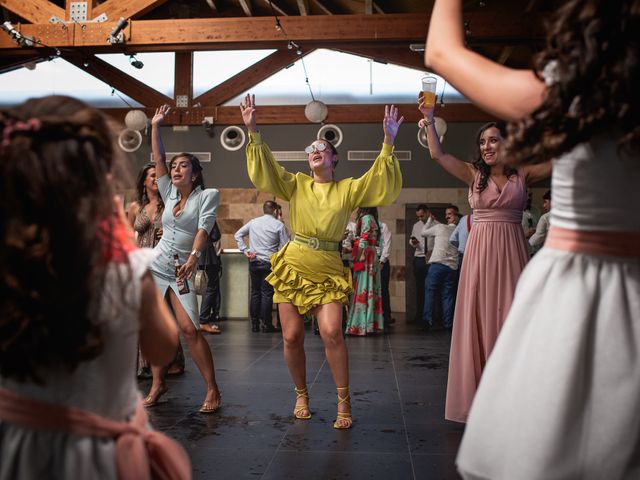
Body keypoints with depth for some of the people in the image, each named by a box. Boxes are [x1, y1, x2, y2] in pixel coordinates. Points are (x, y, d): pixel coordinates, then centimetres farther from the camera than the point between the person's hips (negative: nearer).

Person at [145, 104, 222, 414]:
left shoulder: (208, 195, -3)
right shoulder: (169, 193, 12)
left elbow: (204, 228, -16)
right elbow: (158, 159, 11)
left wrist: (193, 257, -30)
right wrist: (155, 126, 8)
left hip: (184, 269, -5)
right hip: (157, 265, 6)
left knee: (189, 328, -16)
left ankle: (212, 389, -8)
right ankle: (158, 384, 17)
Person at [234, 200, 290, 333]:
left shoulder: (253, 222, 8)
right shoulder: (279, 225, -4)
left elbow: (237, 235, 11)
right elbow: (285, 246, -6)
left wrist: (245, 250, 7)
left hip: (254, 262, 4)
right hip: (269, 262, -4)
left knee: (255, 293, 11)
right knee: (267, 293, 0)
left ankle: (255, 324, 14)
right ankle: (266, 324, 0)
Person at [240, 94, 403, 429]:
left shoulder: (348, 189, 5)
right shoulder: (296, 184, 8)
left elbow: (383, 186, -5)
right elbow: (264, 172, -1)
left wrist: (388, 144, -15)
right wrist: (253, 132, -11)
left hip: (328, 271, -1)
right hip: (292, 267, 2)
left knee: (332, 333, -16)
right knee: (292, 337, 2)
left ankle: (344, 402, 0)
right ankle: (301, 396, 23)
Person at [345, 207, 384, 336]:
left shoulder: (366, 218, -9)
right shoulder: (372, 219, 17)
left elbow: (363, 240, -16)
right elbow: (376, 241, 15)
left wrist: (358, 258, -14)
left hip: (365, 257, -9)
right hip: (372, 256, 9)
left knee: (363, 288, -8)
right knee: (370, 289, 9)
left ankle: (361, 325, -8)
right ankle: (372, 323, 11)